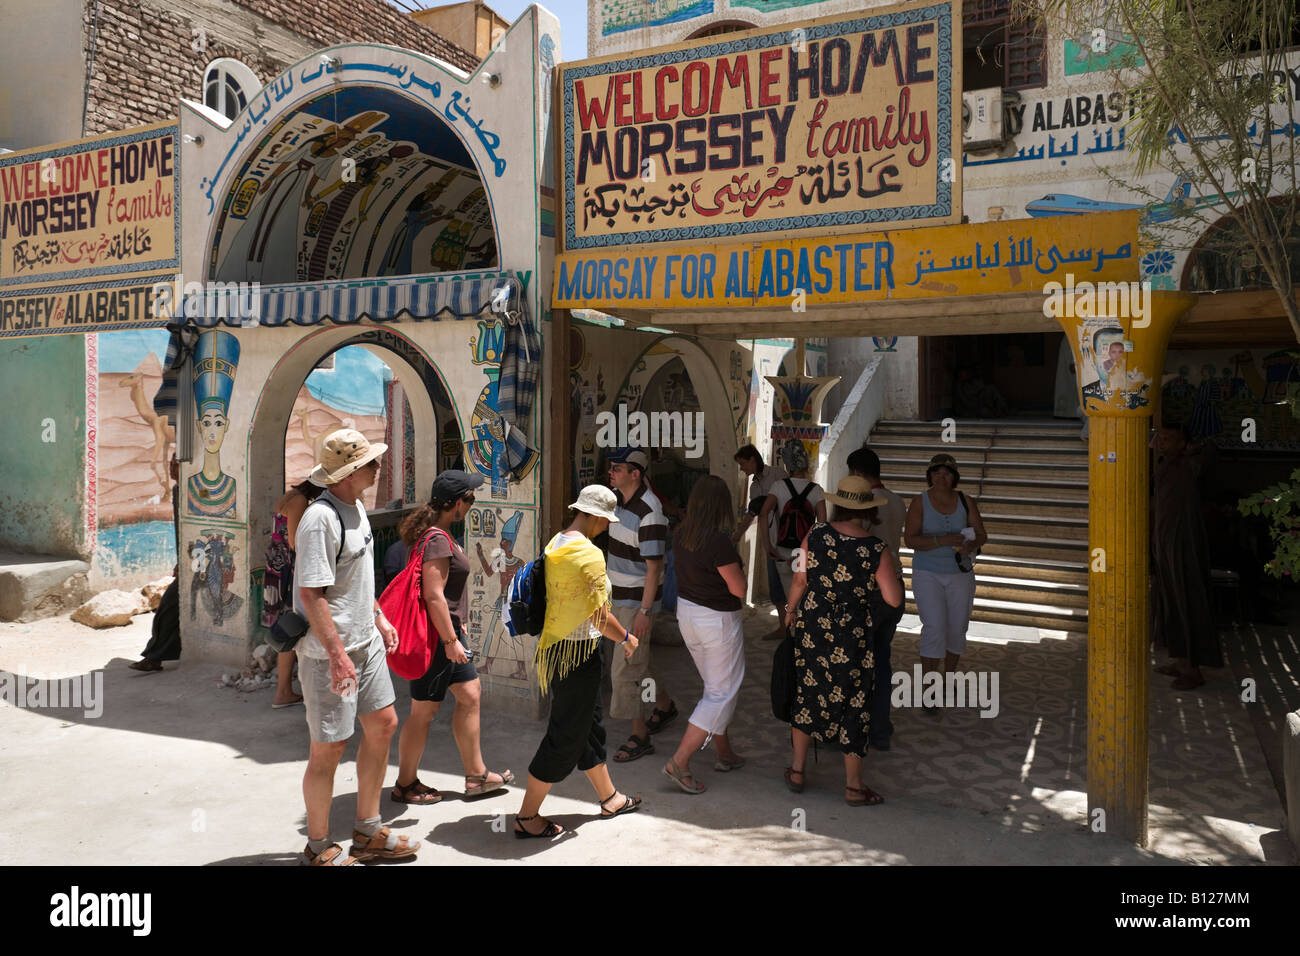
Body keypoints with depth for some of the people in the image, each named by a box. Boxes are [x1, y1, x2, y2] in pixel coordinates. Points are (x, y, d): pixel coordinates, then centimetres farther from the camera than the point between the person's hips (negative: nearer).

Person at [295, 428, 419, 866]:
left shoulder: (357, 507, 9)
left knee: (382, 723, 14)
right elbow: (311, 593, -25)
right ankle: (318, 848, 22)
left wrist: (379, 617, 21)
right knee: (329, 747, 2)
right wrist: (337, 654, -26)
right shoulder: (320, 518, -22)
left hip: (366, 640, 10)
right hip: (330, 651, -10)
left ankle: (368, 833, 29)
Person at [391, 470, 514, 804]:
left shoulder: (435, 533, 11)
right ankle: (405, 785, 18)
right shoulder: (437, 539, -21)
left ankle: (476, 775, 23)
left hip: (444, 632, 11)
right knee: (424, 711, 2)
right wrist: (451, 640, -22)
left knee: (470, 695, 14)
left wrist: (457, 623, 24)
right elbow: (433, 596, -25)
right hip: (436, 635, -11)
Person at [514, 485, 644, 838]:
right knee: (566, 736, 3)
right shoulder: (589, 554, -22)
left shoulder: (555, 544, 6)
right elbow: (600, 616, -20)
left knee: (589, 725, 22)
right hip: (578, 653, -10)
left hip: (555, 646, 10)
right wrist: (627, 638, -2)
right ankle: (527, 817, 13)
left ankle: (610, 798, 39)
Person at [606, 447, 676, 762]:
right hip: (619, 594, 9)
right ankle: (664, 705, 41)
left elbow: (654, 567, -23)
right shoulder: (617, 497, 3)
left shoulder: (649, 513, -25)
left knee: (627, 665, -3)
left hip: (638, 598, -9)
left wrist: (645, 611, -24)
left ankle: (639, 737, 11)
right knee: (633, 658, 20)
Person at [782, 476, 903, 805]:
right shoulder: (877, 550, -16)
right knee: (853, 705, 10)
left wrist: (791, 611, 12)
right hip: (853, 638, -3)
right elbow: (894, 600, -15)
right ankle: (854, 786, 20)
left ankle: (797, 771, 28)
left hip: (812, 628, 3)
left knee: (807, 693, 18)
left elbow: (800, 580, -4)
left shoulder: (816, 534, -9)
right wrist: (890, 569, 3)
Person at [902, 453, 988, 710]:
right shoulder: (920, 502, -7)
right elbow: (910, 539, -15)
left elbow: (981, 535, 4)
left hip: (960, 575, 4)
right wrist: (943, 540, -27)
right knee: (934, 629, -12)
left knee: (957, 628, 10)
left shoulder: (966, 502, 2)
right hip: (928, 575, -4)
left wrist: (971, 545, -19)